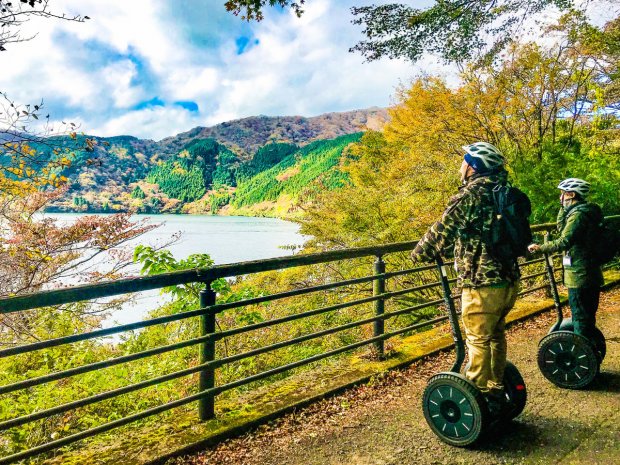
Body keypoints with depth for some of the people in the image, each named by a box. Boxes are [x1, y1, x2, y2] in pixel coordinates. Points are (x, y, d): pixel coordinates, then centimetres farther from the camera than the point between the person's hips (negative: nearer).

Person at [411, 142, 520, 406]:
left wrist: (420, 253, 3)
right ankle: (496, 389, 34)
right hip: (509, 280, 9)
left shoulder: (472, 193, -15)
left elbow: (444, 229, -13)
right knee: (495, 335, 21)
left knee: (478, 340, 3)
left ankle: (481, 396, 14)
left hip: (482, 283, -9)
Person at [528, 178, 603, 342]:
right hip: (591, 273, 10)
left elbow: (565, 241, -28)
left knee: (580, 317, -3)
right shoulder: (583, 211, 13)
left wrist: (540, 248, -25)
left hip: (579, 275, -10)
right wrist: (564, 208, 10)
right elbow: (561, 229, 19)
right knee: (588, 316, 18)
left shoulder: (578, 214, -17)